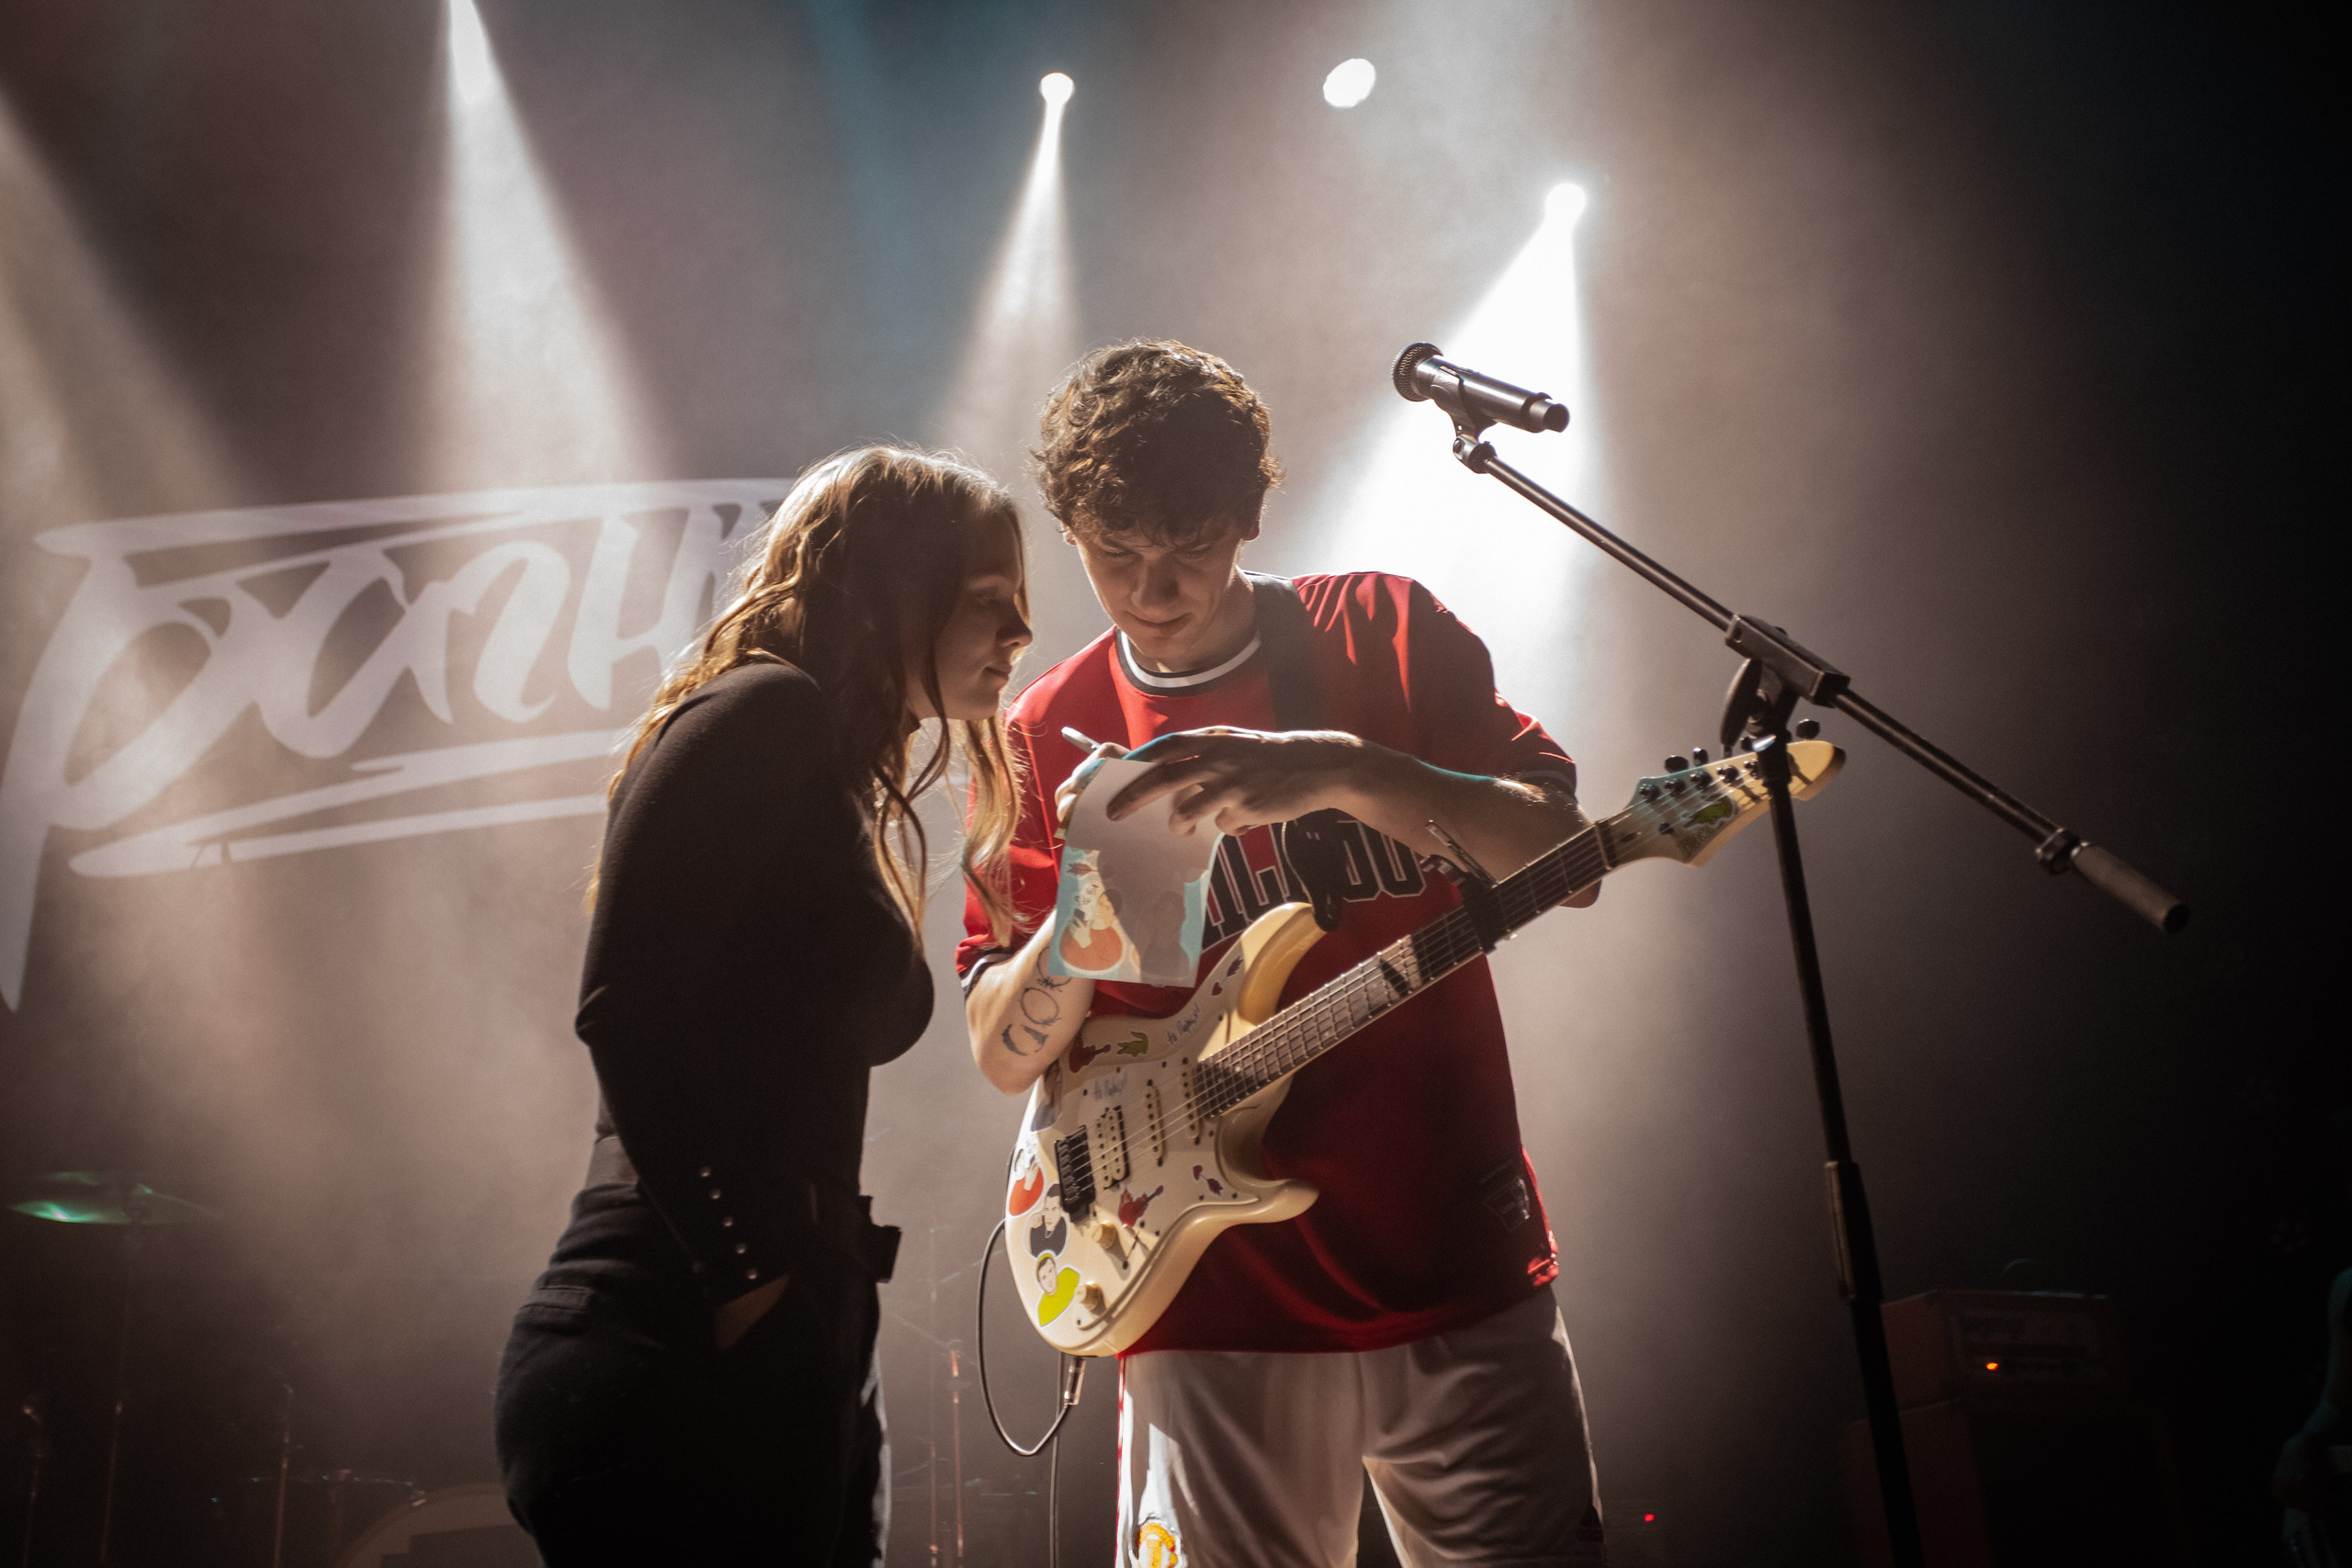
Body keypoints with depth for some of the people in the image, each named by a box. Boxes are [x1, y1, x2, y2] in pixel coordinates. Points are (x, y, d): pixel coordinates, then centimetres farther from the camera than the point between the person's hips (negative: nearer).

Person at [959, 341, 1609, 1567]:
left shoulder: (1386, 634, 2)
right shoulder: (1048, 734, 4)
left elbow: (1566, 857, -10)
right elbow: (1002, 1053, 2)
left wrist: (1343, 770, -24)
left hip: (1460, 1275, 0)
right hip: (1213, 1306, 1)